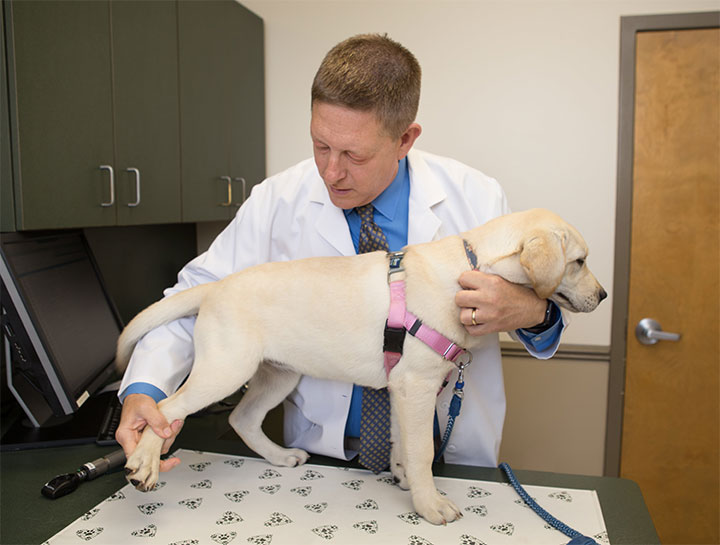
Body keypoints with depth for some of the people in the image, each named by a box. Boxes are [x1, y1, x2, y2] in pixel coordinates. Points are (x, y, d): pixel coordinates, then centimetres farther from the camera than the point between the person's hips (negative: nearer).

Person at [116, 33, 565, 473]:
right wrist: (144, 389, -20)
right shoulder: (275, 203, -8)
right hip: (322, 453, 1)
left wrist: (533, 313, -25)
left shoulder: (477, 199, -9)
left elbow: (533, 303, -1)